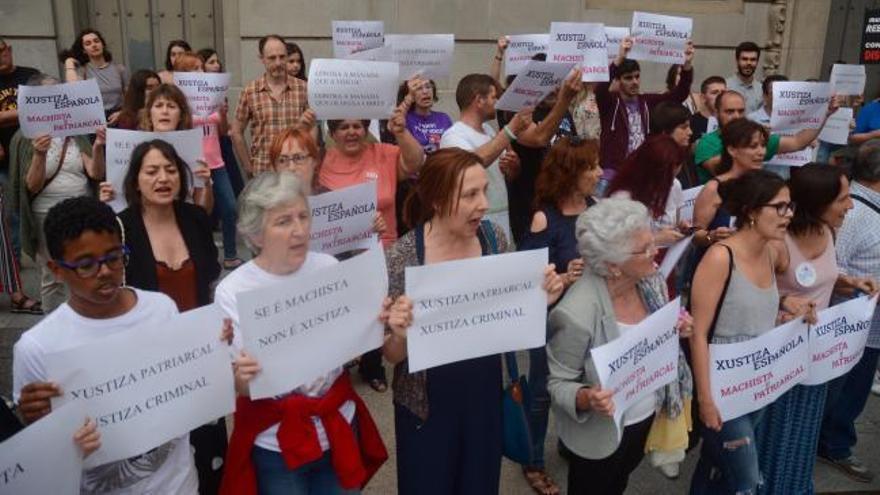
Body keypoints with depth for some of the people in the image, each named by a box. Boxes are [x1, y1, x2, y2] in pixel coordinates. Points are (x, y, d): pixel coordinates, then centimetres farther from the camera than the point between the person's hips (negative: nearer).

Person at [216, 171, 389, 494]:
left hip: (339, 426, 3)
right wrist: (241, 379, -32)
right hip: (275, 443, -3)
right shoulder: (232, 291, -15)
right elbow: (237, 389, -10)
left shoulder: (328, 267, -7)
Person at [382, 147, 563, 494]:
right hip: (428, 406, -3)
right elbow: (391, 355, -12)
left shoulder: (495, 238, -8)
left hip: (486, 396, 4)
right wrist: (400, 335, -33)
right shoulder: (402, 258, -19)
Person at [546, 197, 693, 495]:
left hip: (646, 418, 6)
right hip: (601, 435, -6)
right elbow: (557, 383, -23)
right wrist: (586, 399, -43)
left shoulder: (651, 282, -12)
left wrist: (675, 333, -14)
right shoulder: (577, 313, -34)